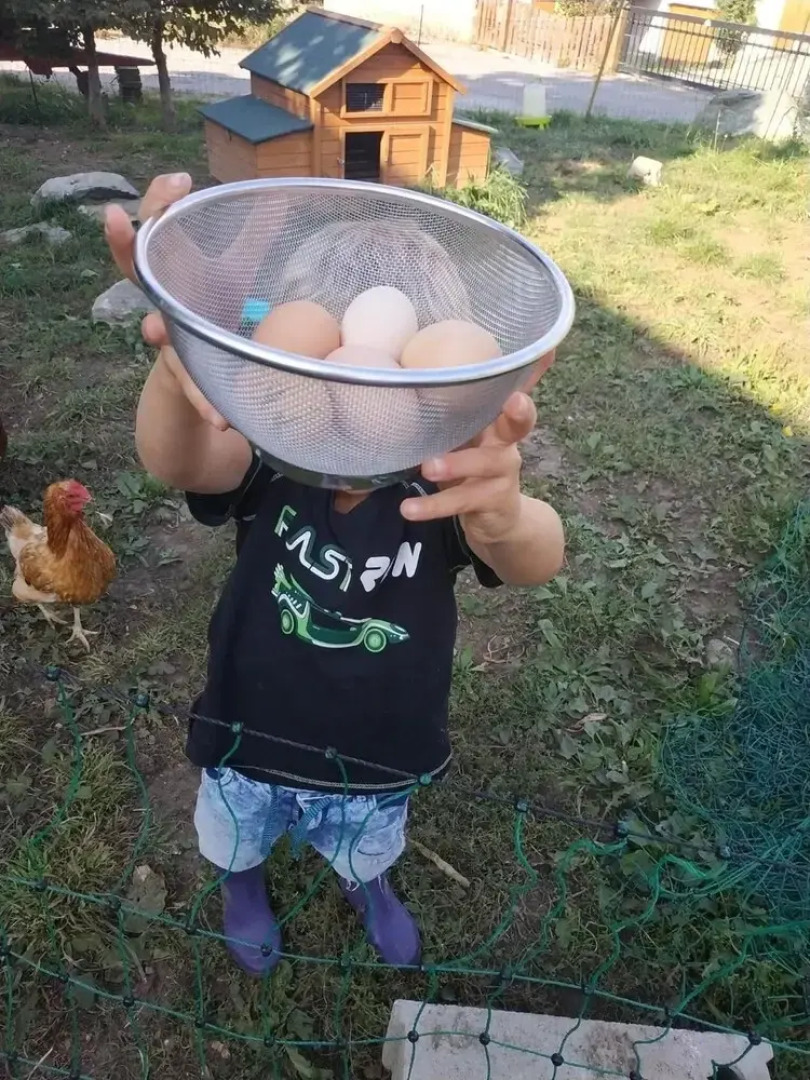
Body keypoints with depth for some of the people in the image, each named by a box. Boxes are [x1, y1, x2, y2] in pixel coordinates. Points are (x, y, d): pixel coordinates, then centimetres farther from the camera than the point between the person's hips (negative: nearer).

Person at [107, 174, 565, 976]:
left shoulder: (443, 484, -26)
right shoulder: (270, 456, -25)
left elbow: (535, 560, -44)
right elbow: (178, 461, -46)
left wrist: (503, 515, -69)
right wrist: (180, 369, -69)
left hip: (378, 755, 1)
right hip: (253, 735, 0)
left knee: (366, 849, 34)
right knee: (235, 842, 34)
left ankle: (365, 882, 72)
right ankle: (241, 883, 71)